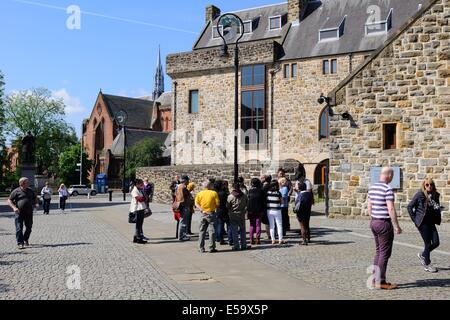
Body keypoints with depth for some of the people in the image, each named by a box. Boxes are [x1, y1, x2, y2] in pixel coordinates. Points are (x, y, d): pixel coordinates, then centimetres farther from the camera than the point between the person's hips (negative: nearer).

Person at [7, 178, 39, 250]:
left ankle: (26, 240, 32)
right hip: (19, 213, -5)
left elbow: (35, 198, 26)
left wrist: (36, 203, 5)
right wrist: (14, 207, -17)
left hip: (29, 213, 5)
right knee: (19, 228, -6)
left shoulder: (30, 191, 12)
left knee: (29, 227, 10)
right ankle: (20, 243, -3)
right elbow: (9, 200, -2)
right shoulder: (16, 191, -3)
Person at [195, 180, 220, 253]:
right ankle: (212, 248, 4)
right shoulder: (214, 193, -6)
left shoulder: (200, 193, 4)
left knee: (202, 231, 10)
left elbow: (196, 203, -2)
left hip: (203, 214, 3)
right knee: (212, 231, 3)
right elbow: (218, 204, -9)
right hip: (211, 213, -3)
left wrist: (202, 210, -7)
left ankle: (201, 248, 11)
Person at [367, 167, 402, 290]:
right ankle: (380, 282, 3)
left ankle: (375, 279, 20)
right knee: (385, 253, -1)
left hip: (374, 222, 8)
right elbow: (391, 209, -21)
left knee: (378, 251, 16)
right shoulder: (388, 189, -17)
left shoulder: (372, 187, 8)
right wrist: (397, 226, -14)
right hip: (384, 223, -8)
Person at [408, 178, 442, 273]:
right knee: (428, 243, -1)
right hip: (422, 222, -6)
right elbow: (409, 207, -7)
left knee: (436, 243, 2)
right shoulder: (420, 194, -10)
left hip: (431, 222, 6)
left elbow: (437, 207, 19)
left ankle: (422, 255, 27)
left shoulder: (435, 195, 5)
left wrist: (438, 218, 4)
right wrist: (414, 219, -8)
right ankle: (427, 264, 16)